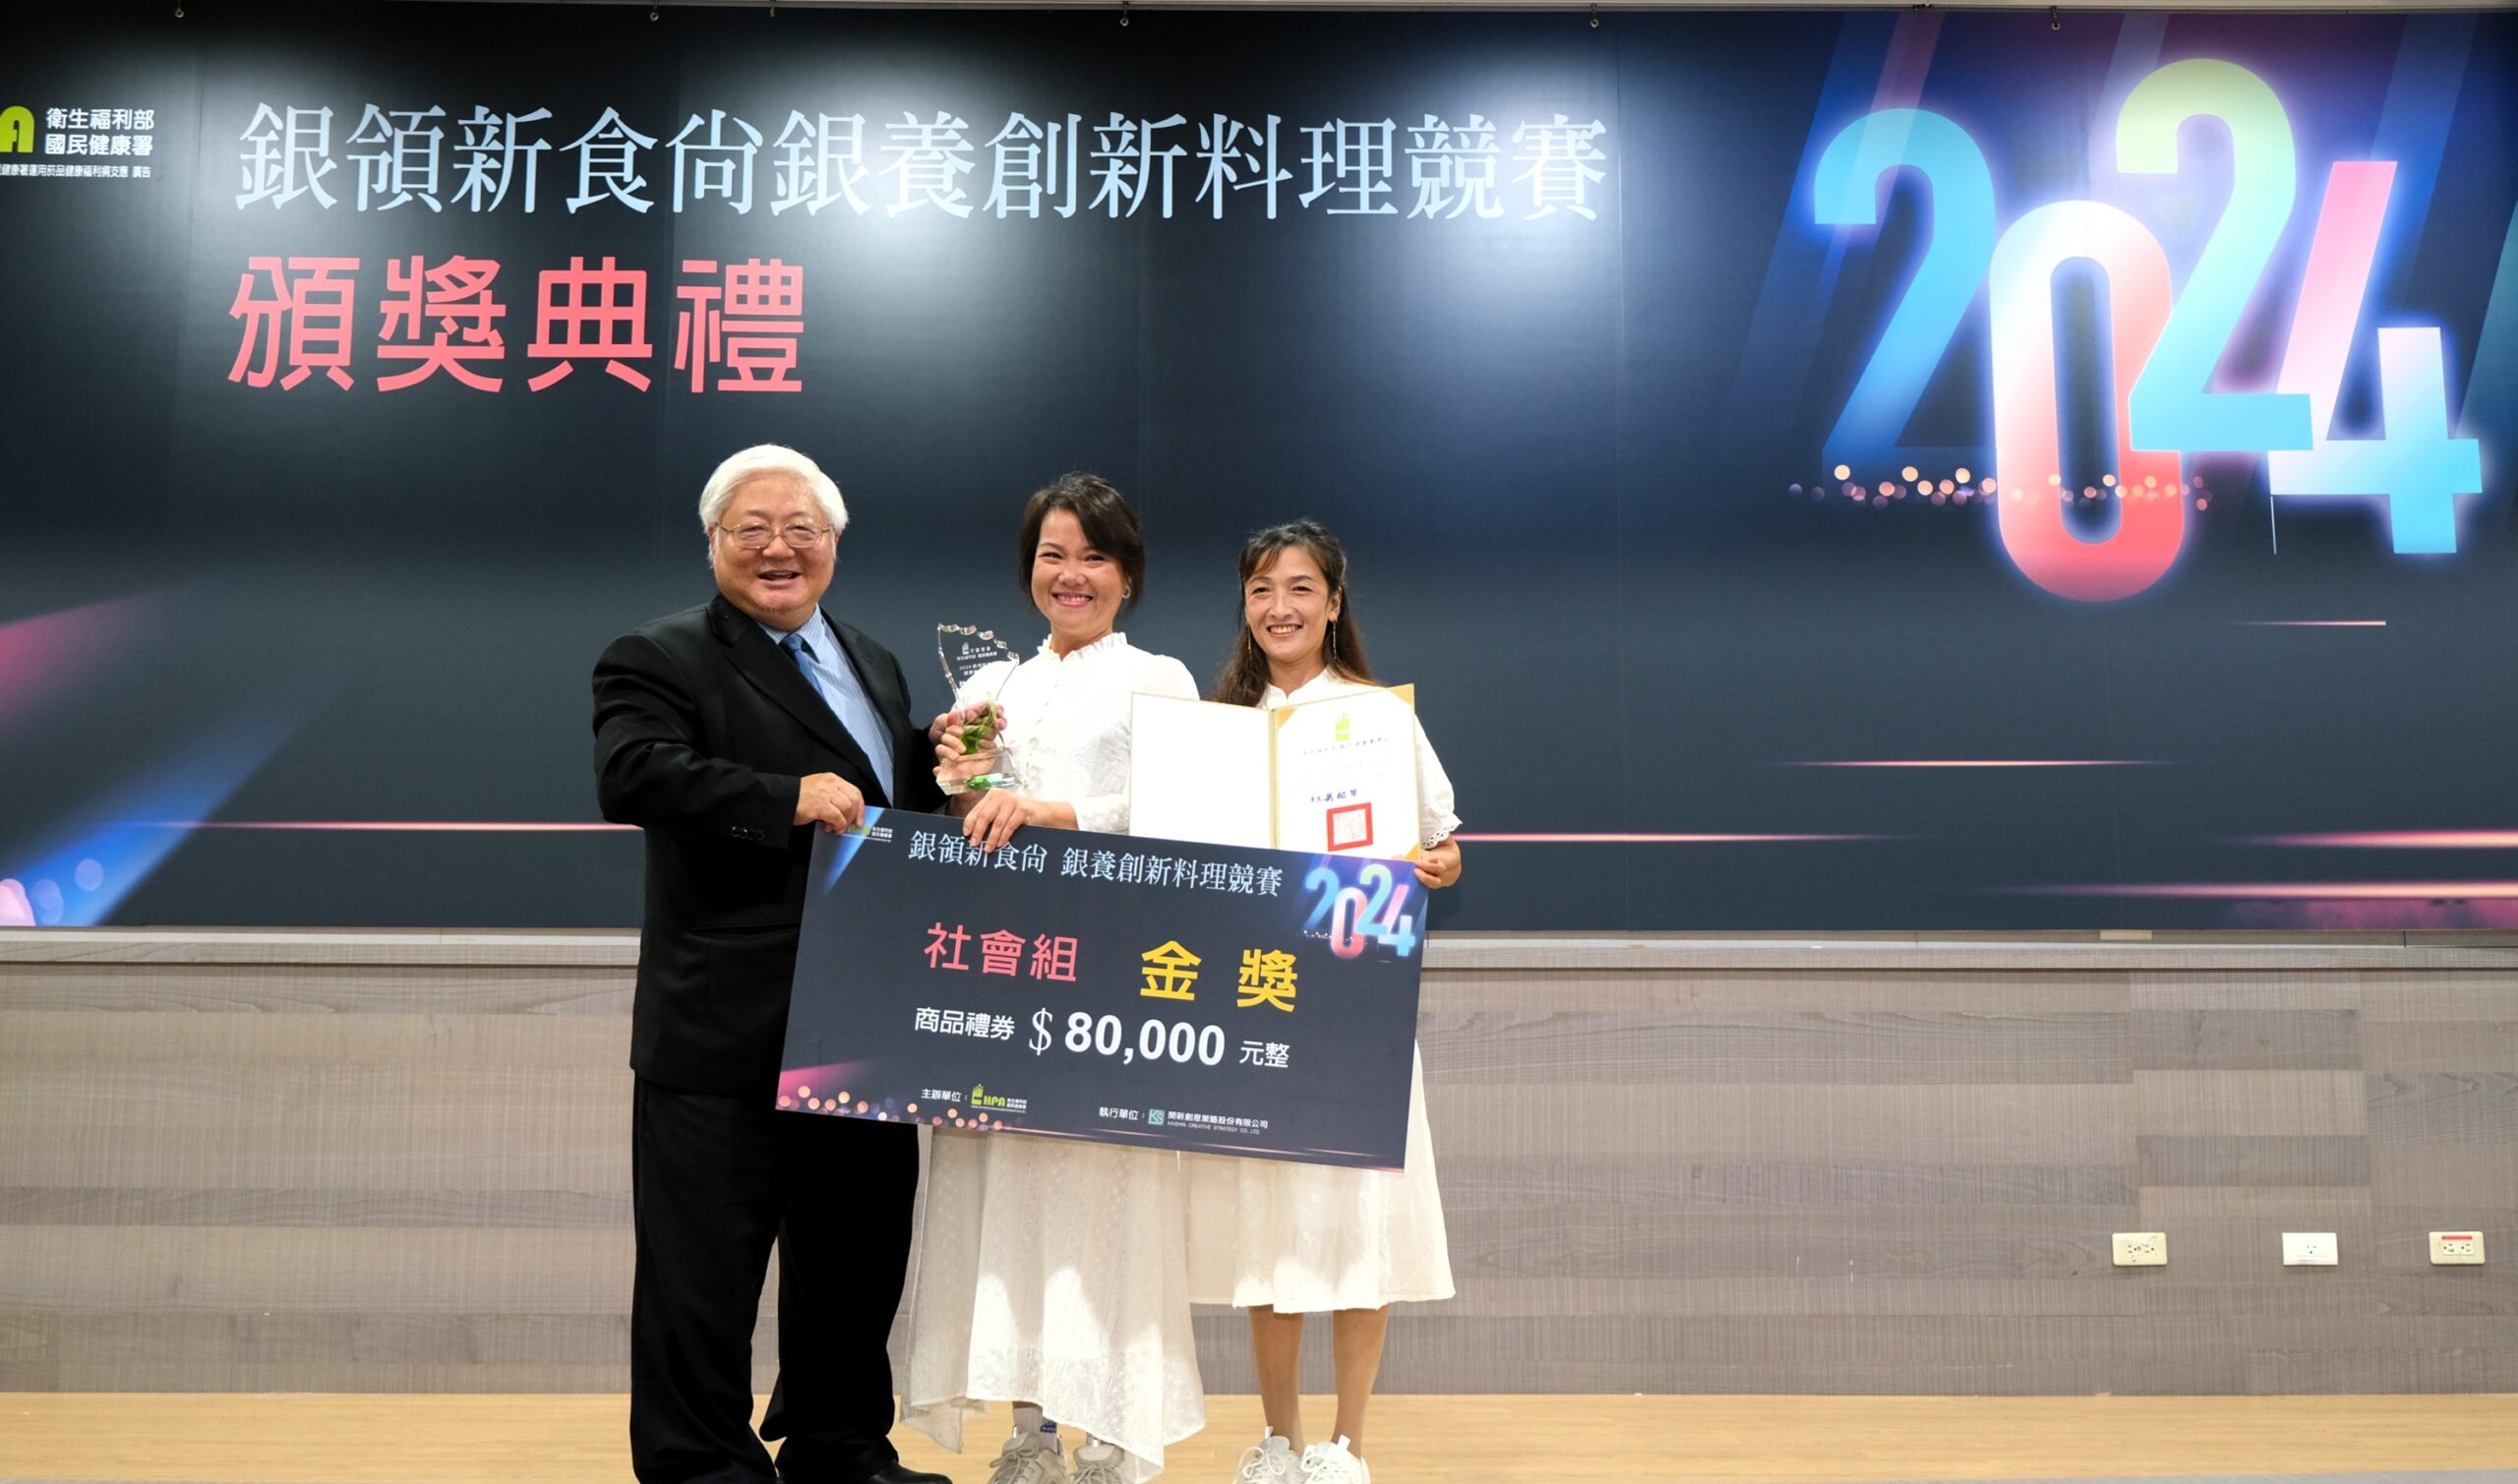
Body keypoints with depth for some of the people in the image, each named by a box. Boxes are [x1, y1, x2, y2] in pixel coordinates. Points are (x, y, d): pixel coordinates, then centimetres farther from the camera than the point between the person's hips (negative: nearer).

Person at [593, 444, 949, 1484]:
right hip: (724, 1037, -7)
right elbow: (631, 774, -23)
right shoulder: (658, 659, -4)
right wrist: (786, 800, -28)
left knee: (858, 1258, 18)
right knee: (705, 1270, 5)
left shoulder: (875, 664, 17)